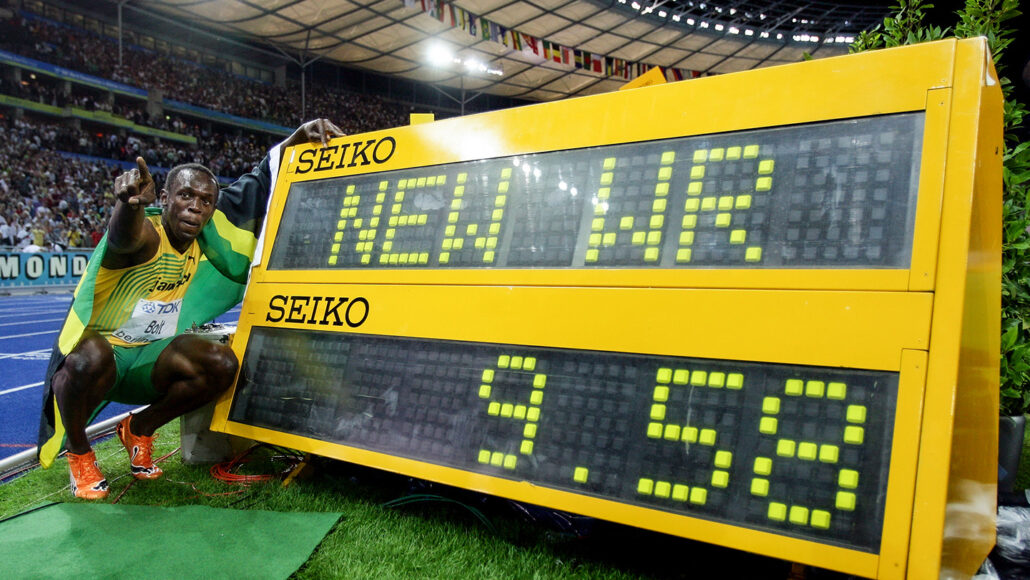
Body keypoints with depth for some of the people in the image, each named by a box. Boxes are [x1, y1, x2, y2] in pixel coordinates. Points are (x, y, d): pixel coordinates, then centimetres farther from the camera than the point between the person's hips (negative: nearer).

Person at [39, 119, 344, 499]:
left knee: (222, 365, -19)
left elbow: (257, 185, 0)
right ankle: (78, 451, -6)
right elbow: (124, 237, -49)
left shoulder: (204, 234, -4)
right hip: (95, 349, -5)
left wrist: (299, 138, -10)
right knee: (92, 359, -39)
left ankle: (139, 428, 7)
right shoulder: (147, 233, -22)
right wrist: (129, 203, -72)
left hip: (148, 358, 5)